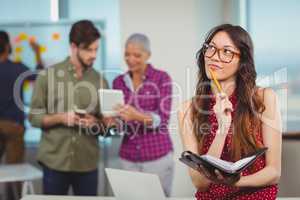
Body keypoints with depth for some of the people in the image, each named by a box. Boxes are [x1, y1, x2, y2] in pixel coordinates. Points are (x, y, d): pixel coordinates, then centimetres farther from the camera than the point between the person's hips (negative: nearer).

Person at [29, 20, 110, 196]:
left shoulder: (100, 81, 5)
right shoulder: (48, 76, -1)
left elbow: (106, 124, 8)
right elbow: (34, 117, -1)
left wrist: (96, 122, -13)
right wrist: (60, 118, -17)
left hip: (88, 163, 2)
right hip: (54, 162, -2)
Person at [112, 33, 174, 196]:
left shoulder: (162, 78, -5)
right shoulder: (119, 82, 7)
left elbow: (163, 119, -13)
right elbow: (119, 122, 9)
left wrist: (137, 116, -30)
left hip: (158, 156, -3)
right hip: (128, 157, 3)